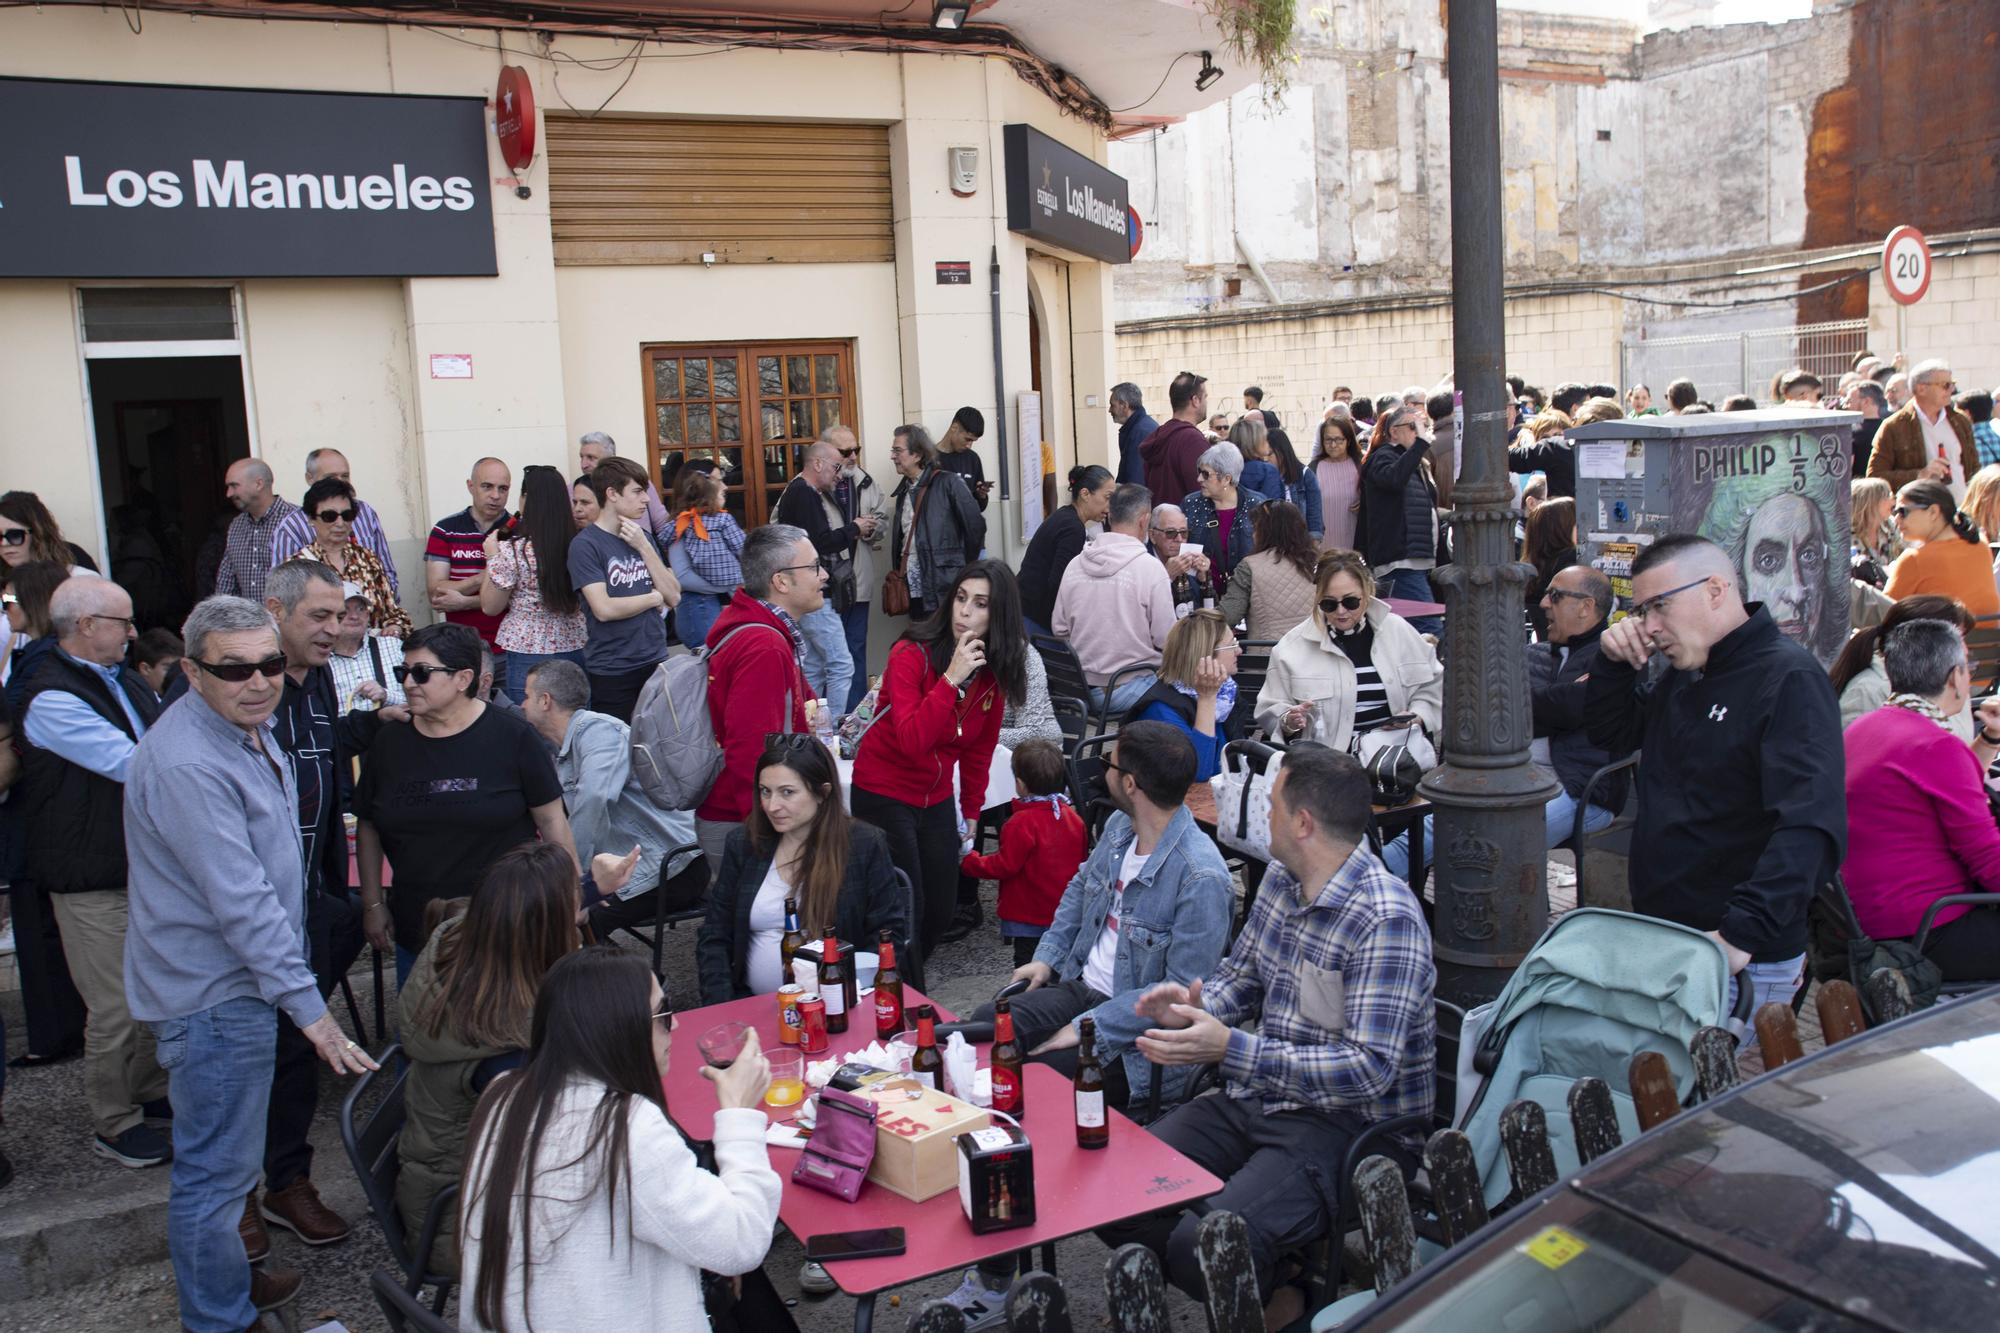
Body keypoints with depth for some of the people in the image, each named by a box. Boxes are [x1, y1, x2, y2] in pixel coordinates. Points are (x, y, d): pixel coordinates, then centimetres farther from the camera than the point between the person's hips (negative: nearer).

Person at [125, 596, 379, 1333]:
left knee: (221, 1160, 25)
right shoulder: (187, 764, -28)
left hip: (237, 979, 11)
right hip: (213, 994, -10)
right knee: (216, 1169, 3)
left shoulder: (247, 727, 6)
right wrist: (309, 1007, -27)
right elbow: (241, 901, -30)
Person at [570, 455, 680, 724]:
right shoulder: (585, 545, -9)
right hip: (611, 671, -5)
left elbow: (673, 596, 2)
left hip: (655, 661, 6)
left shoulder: (642, 537, 9)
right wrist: (654, 598, -4)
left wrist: (644, 547, -8)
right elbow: (604, 609, -19)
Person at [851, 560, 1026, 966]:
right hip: (883, 795, -6)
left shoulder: (996, 670, -3)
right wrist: (951, 678, -37)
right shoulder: (911, 654, -21)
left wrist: (971, 812, 12)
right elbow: (912, 741, -33)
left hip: (936, 799, 6)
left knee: (941, 911, 11)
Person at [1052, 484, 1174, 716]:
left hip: (1082, 688, 6)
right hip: (1130, 688, -6)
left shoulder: (1075, 565, 2)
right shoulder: (1151, 568, -14)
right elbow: (1166, 639, -12)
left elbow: (1059, 629, 8)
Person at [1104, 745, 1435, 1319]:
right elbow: (1240, 975, 22)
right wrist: (1196, 1006, -2)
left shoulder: (1386, 920, -19)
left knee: (1203, 1244, -29)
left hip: (1352, 1123, -8)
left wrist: (1231, 1049, -29)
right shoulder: (1282, 880, 7)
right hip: (1258, 1099, 8)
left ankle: (1281, 1298, 4)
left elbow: (1369, 1069, -25)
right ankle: (1278, 1293, 6)